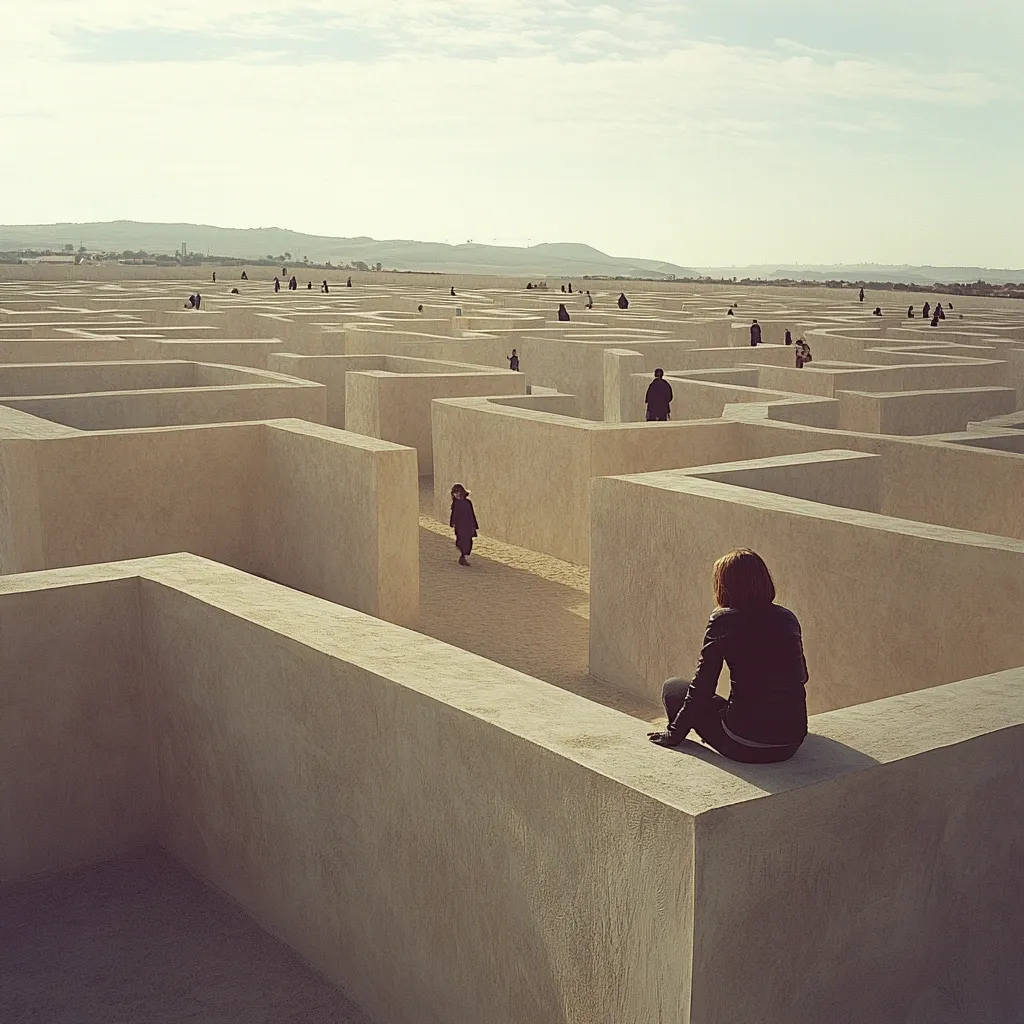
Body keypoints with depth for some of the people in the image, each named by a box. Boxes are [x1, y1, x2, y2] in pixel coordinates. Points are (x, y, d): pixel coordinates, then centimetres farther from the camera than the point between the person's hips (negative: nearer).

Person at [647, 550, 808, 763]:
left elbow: (702, 688, -6)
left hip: (745, 747, -6)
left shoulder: (723, 621, -8)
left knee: (673, 688, 15)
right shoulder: (788, 619, 5)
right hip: (792, 743, 6)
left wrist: (674, 733, 6)